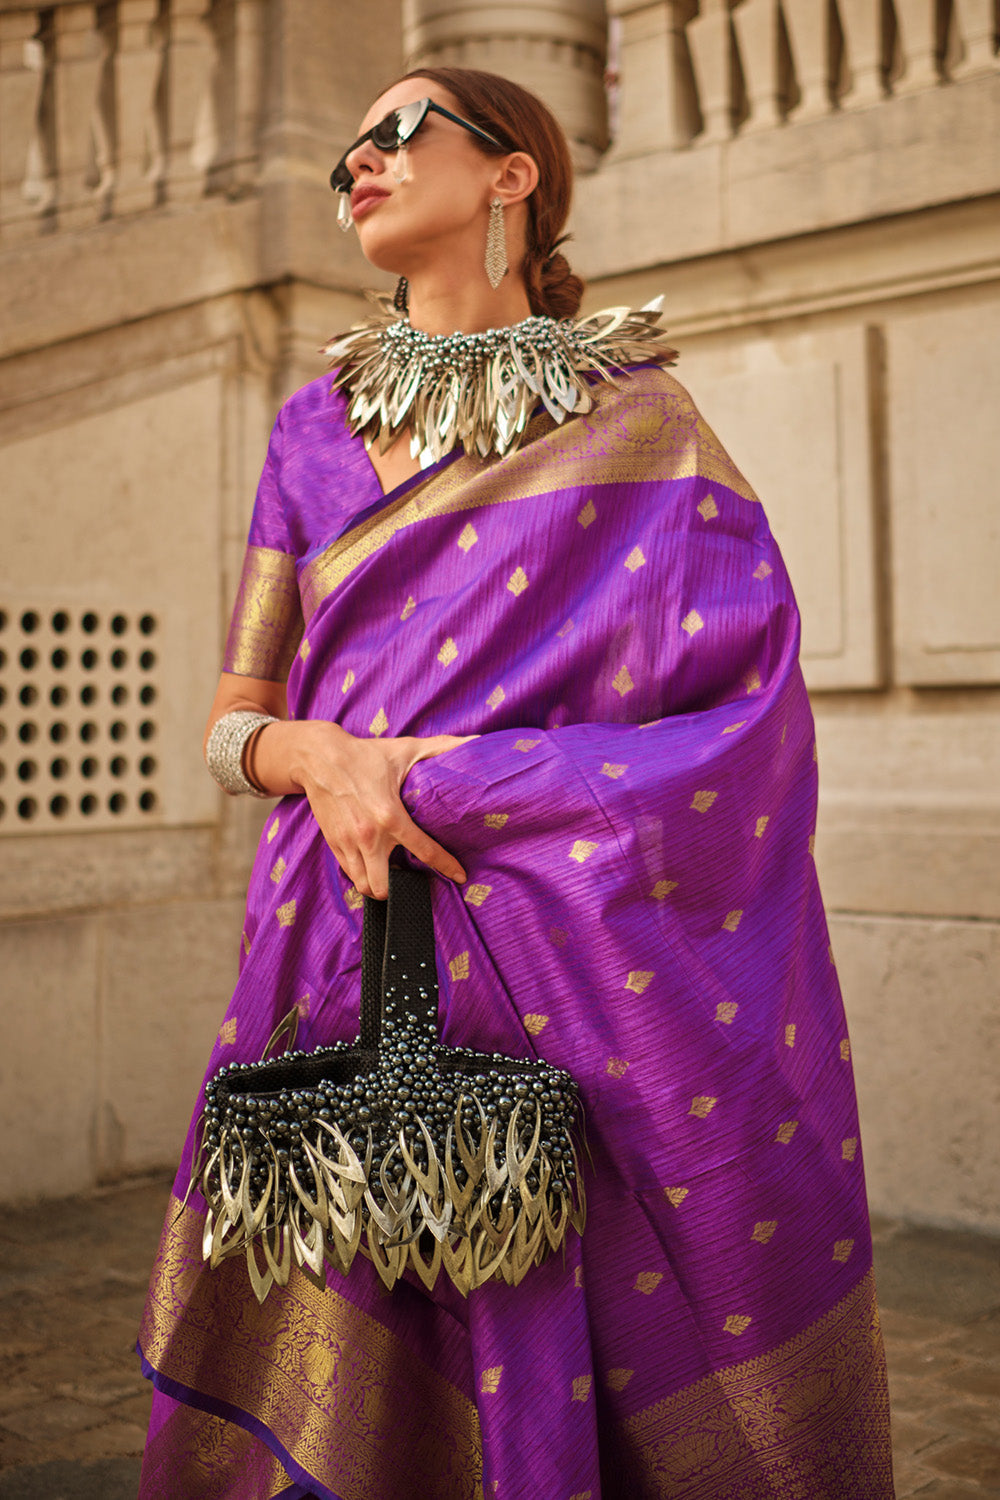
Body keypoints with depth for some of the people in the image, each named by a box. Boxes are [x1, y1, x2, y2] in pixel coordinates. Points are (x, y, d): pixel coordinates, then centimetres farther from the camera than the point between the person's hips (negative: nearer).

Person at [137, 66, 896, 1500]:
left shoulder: (637, 414, 4)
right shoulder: (317, 427, 14)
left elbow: (746, 710, -6)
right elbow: (236, 720, 12)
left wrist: (435, 774, -11)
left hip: (590, 977, -2)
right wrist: (321, 756, -13)